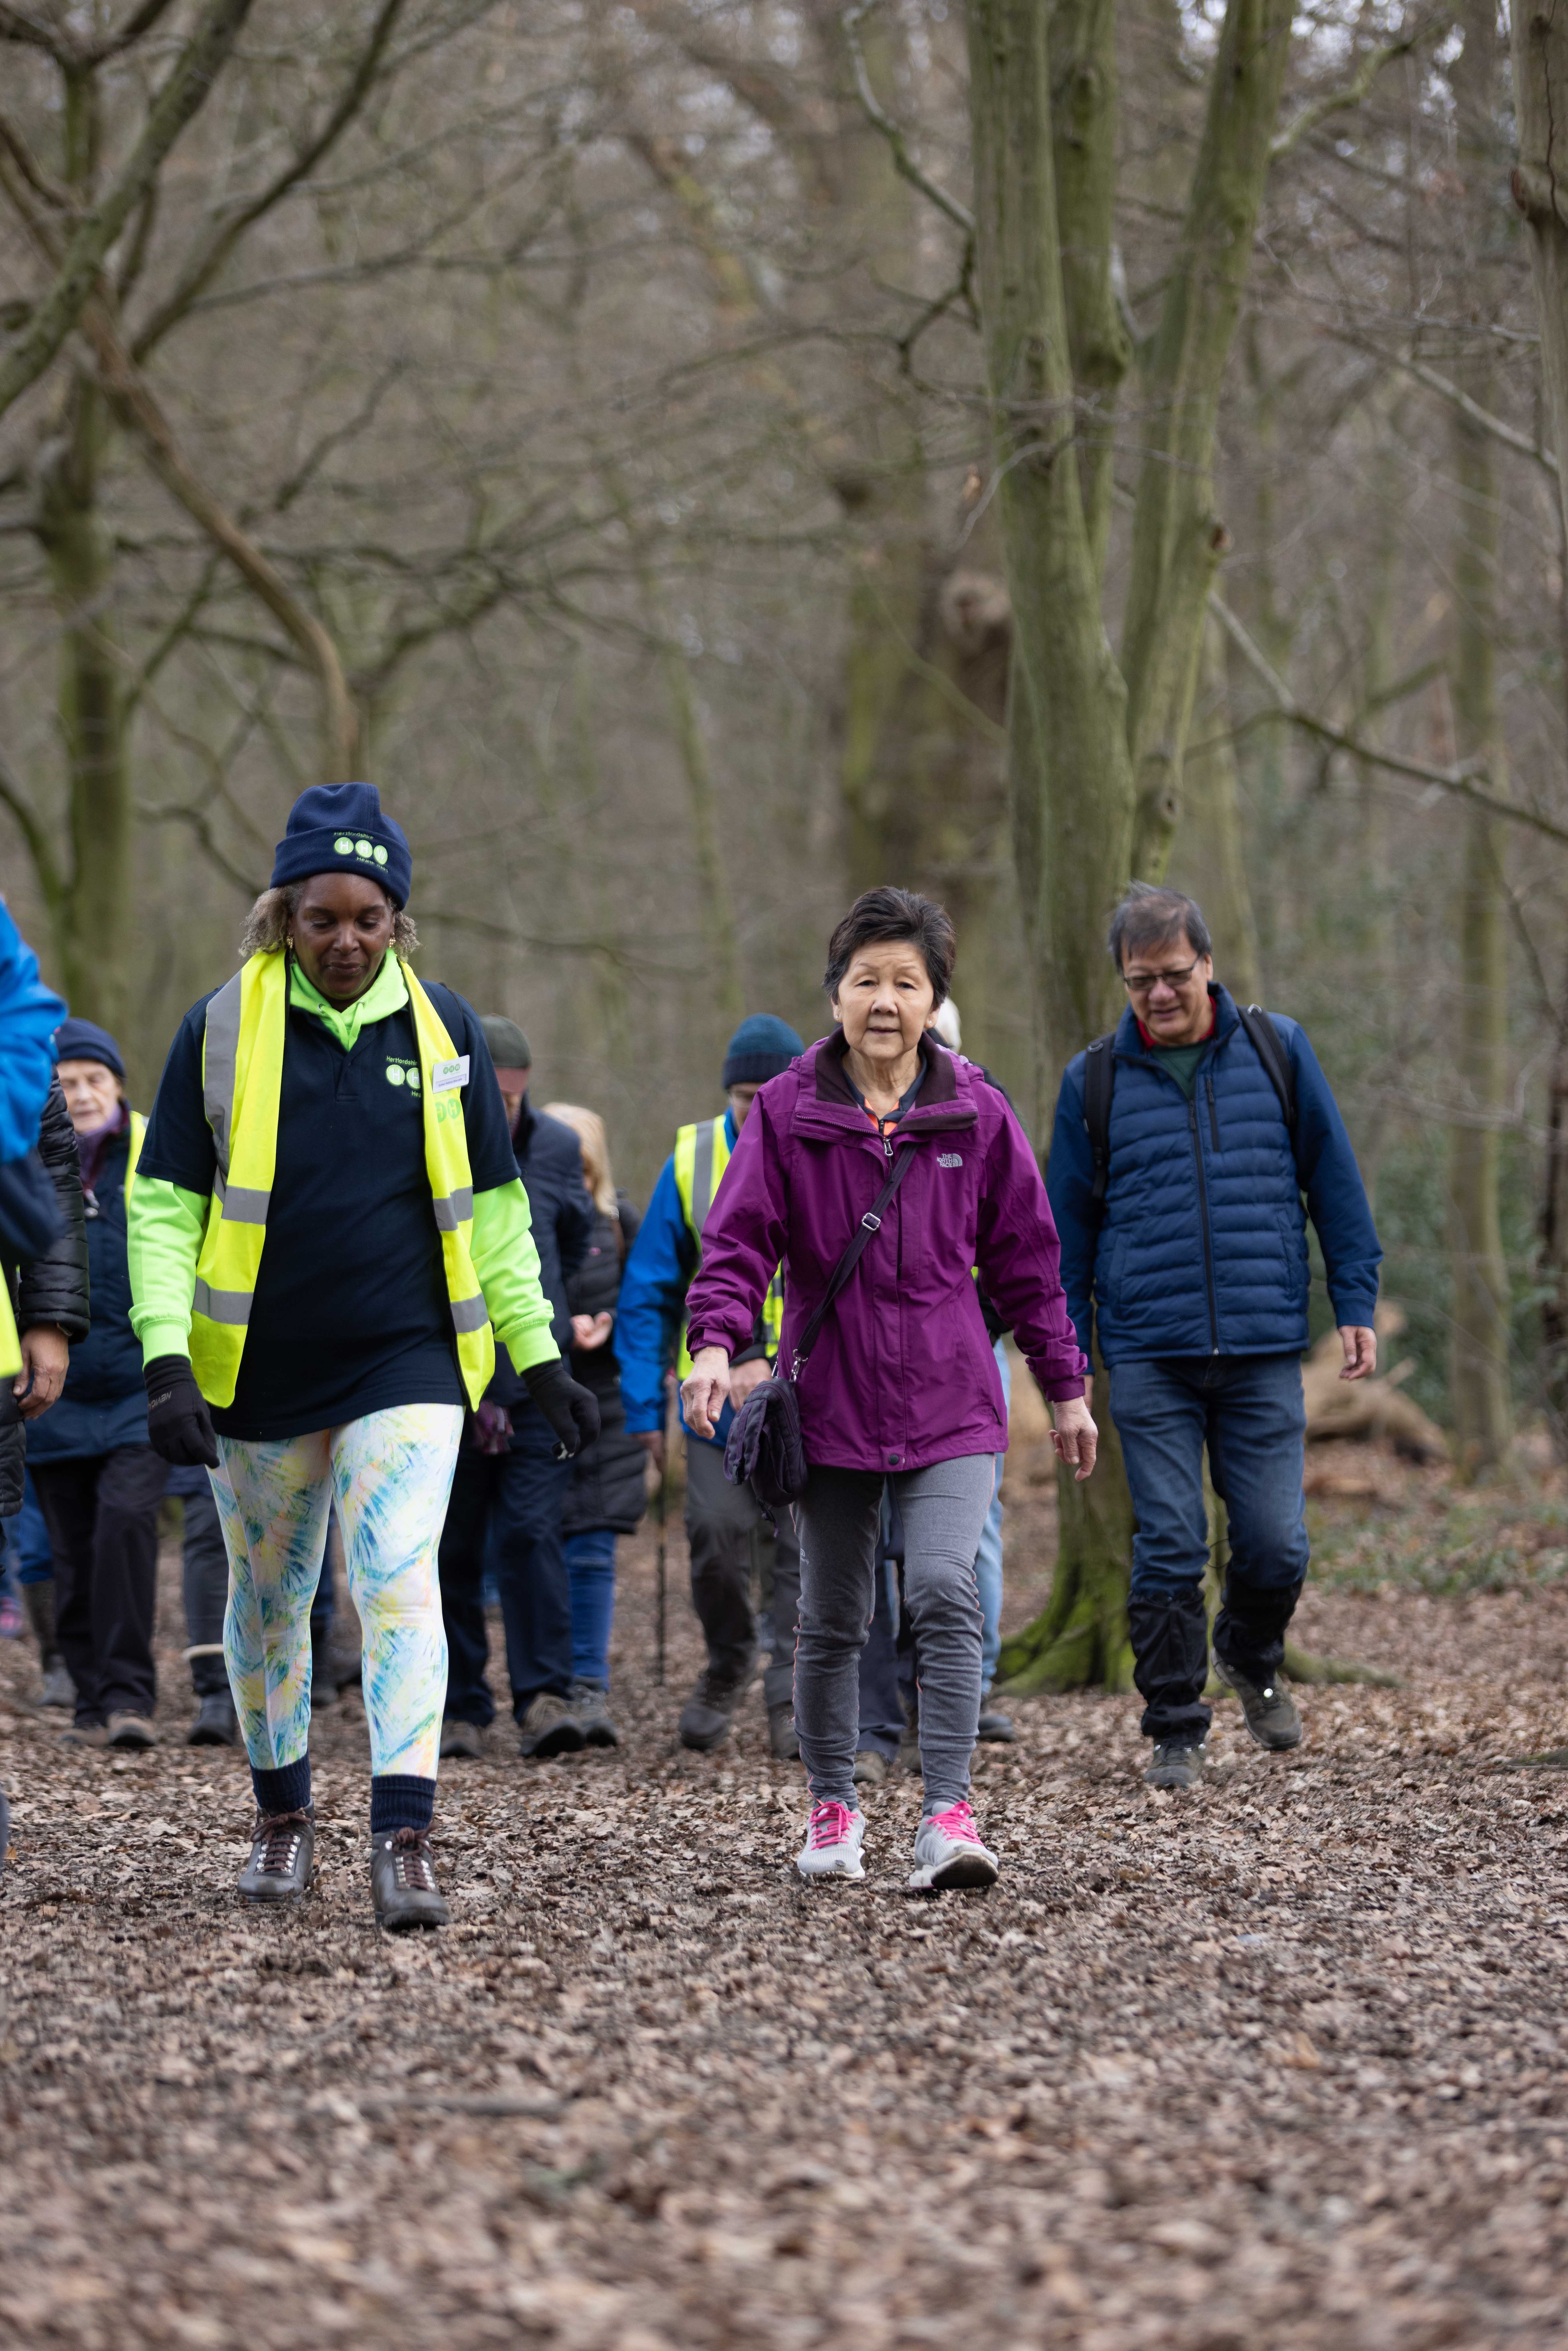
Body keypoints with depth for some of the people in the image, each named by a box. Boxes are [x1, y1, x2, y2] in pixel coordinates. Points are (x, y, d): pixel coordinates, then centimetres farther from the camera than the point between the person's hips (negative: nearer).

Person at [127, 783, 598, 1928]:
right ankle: (284, 1815, 31)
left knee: (399, 1580, -16)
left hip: (407, 1361, -1)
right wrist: (167, 1360, -14)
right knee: (268, 1599, 12)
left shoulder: (443, 1028, 2)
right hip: (259, 1368, 1)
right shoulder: (222, 1030, -4)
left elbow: (494, 1208, 11)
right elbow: (165, 1204, -3)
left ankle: (404, 1837, -20)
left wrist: (541, 1358, 9)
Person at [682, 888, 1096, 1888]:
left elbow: (1026, 1259, 8)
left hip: (950, 1405, -1)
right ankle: (834, 1808, 28)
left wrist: (1066, 1388, 12)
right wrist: (716, 1339, -23)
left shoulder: (977, 1114, 2)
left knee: (946, 1593, -18)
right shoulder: (788, 1112, -1)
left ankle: (949, 1816, -18)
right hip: (832, 1403, 1)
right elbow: (741, 1238, -4)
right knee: (833, 1621, 10)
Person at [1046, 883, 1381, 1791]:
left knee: (1276, 1543, 0)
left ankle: (1252, 1659, 30)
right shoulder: (1095, 1082, 6)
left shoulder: (1278, 1051, 5)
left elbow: (1334, 1179, 11)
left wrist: (1357, 1305, 6)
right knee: (1169, 1549, -2)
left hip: (1264, 1350, 0)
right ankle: (1176, 1731, 9)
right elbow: (1069, 1226, 12)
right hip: (1149, 1357, 0)